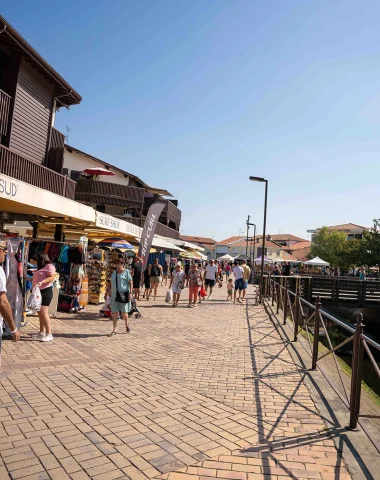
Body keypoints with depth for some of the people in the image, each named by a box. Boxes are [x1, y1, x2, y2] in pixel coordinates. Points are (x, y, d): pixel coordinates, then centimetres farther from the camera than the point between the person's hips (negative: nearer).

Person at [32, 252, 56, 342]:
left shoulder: (49, 266, -9)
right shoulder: (41, 267, 21)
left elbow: (51, 278, -20)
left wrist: (41, 282, -31)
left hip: (45, 291, -10)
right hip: (39, 292, 10)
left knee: (43, 312, -16)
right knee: (40, 313, 10)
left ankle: (49, 334, -15)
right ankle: (42, 333, 16)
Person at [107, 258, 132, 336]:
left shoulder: (126, 272, -2)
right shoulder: (114, 272, 16)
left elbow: (130, 283, -7)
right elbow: (110, 283, 20)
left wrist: (130, 293, -16)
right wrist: (108, 290, 7)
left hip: (124, 295, -5)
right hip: (114, 295, 5)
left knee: (124, 312, 0)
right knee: (114, 313, 3)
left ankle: (127, 325, 27)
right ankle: (114, 330, 10)